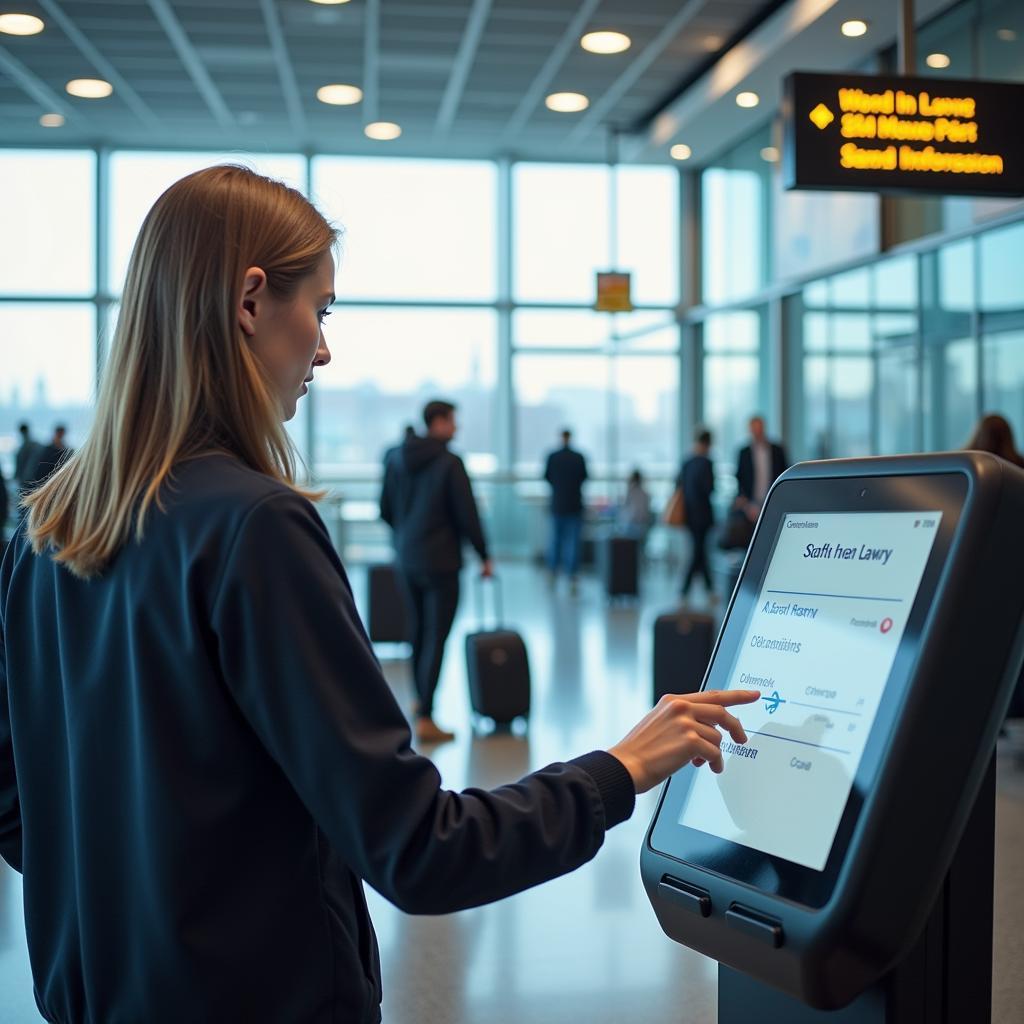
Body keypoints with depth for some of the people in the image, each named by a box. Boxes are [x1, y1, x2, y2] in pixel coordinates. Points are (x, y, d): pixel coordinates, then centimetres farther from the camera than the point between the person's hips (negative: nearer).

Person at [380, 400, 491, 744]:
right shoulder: (450, 463, -14)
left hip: (406, 560, 6)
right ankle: (425, 719, -4)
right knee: (436, 638, -3)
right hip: (440, 561, -6)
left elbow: (386, 510, 9)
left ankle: (421, 699, 36)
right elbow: (467, 514, -13)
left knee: (418, 630, 21)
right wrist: (484, 556, -2)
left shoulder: (396, 458, 3)